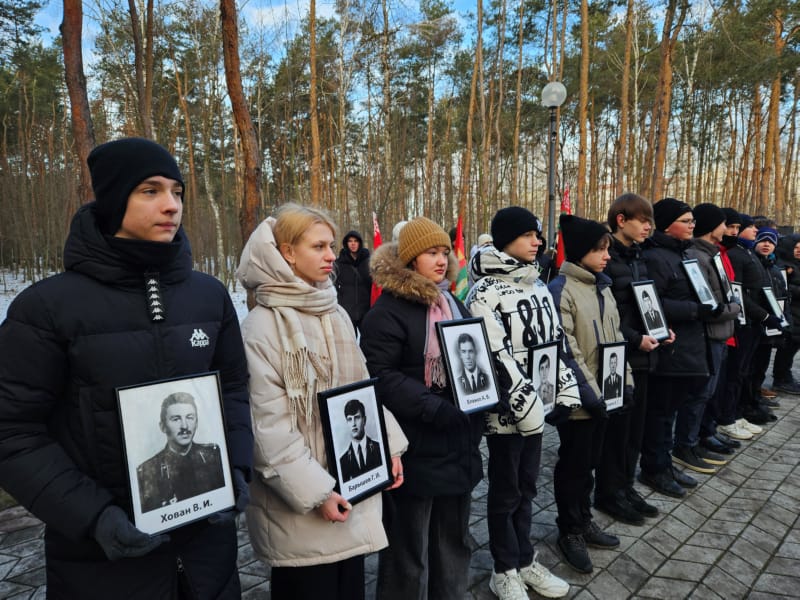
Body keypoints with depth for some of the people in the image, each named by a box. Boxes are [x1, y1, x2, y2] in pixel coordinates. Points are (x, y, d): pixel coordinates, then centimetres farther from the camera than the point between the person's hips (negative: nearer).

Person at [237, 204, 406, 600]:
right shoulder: (261, 326, -16)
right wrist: (314, 491, -18)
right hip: (301, 503, -6)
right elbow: (267, 424, -18)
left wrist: (388, 446, 5)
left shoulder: (336, 314, 7)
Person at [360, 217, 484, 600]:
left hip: (458, 443, 8)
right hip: (415, 448, -7)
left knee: (454, 539, 21)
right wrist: (435, 409, -26)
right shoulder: (388, 311, -13)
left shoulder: (452, 303, 12)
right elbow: (379, 375, -20)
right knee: (408, 545, 8)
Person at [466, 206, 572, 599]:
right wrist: (525, 400, -21)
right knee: (505, 491, 8)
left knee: (526, 486, 18)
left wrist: (566, 388, 8)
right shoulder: (485, 292, -14)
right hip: (506, 408, -7)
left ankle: (525, 561, 35)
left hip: (536, 403, 7)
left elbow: (556, 338, 14)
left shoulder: (537, 286, 10)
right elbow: (496, 354, -20)